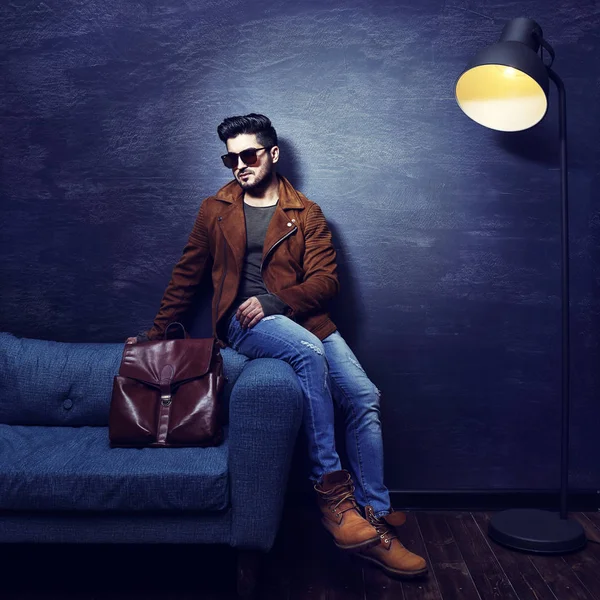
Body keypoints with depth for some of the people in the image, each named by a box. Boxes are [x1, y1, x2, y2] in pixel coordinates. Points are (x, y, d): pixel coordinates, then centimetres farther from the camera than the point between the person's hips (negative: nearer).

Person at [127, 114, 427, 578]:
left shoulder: (306, 214, 11)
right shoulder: (215, 210, 14)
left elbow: (326, 281, 2)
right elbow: (188, 275, 18)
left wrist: (274, 301, -14)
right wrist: (157, 332, 16)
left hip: (302, 319, 2)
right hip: (245, 325, -2)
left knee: (364, 397, -17)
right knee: (309, 351, -35)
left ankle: (374, 521, -6)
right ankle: (331, 489, -27)